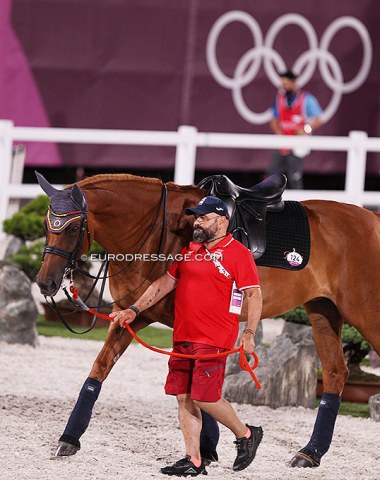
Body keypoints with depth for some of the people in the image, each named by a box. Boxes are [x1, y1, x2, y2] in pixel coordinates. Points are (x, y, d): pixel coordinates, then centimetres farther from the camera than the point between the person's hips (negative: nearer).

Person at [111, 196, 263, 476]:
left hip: (214, 340, -7)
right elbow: (165, 282, 19)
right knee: (184, 398, 4)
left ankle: (246, 434, 13)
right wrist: (135, 310, 11)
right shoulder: (189, 250, 16)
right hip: (183, 337, 7)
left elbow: (254, 295, -9)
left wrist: (249, 333, -21)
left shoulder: (238, 253, -5)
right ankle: (194, 461, 9)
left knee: (204, 398, -10)